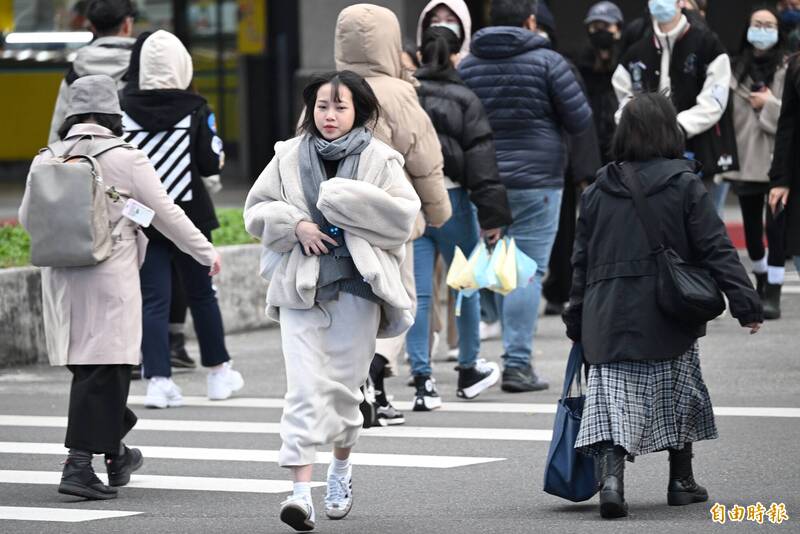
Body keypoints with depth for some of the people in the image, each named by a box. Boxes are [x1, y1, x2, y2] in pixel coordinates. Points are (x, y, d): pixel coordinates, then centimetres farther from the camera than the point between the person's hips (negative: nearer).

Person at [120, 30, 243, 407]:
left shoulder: (123, 108, -7)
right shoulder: (193, 110, -9)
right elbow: (211, 164, -8)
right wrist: (213, 138, 10)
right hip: (188, 215, 0)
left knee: (154, 298, 3)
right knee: (201, 292, 16)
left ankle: (158, 380, -7)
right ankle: (218, 372, 28)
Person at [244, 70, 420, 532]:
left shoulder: (380, 160, 2)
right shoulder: (290, 156, 9)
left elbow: (405, 215, -8)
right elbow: (257, 210, 11)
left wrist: (344, 201, -12)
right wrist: (296, 225, -7)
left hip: (357, 285, -1)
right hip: (302, 286, 1)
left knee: (344, 384, 7)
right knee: (305, 386, -11)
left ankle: (342, 466, 35)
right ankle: (302, 489, -17)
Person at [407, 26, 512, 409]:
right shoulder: (464, 100, -5)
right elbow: (481, 162, -9)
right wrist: (492, 215, -7)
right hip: (450, 201, -3)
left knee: (418, 293, 2)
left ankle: (422, 380, -3)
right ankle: (469, 370, 26)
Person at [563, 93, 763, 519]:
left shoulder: (597, 191, 6)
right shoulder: (684, 184, -4)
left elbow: (581, 261, 10)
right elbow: (716, 248, -7)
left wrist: (577, 321, 17)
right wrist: (746, 303, -6)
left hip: (608, 319, 2)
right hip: (668, 320, -2)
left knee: (614, 402, -2)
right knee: (679, 396, 17)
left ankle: (610, 477, -23)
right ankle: (681, 480, 27)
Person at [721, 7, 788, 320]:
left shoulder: (788, 70, -4)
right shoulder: (736, 70, 6)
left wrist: (770, 105, -14)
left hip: (778, 161, -4)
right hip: (746, 160, 4)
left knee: (775, 228, -8)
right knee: (751, 228, 13)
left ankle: (773, 294, -4)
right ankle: (761, 283, 33)